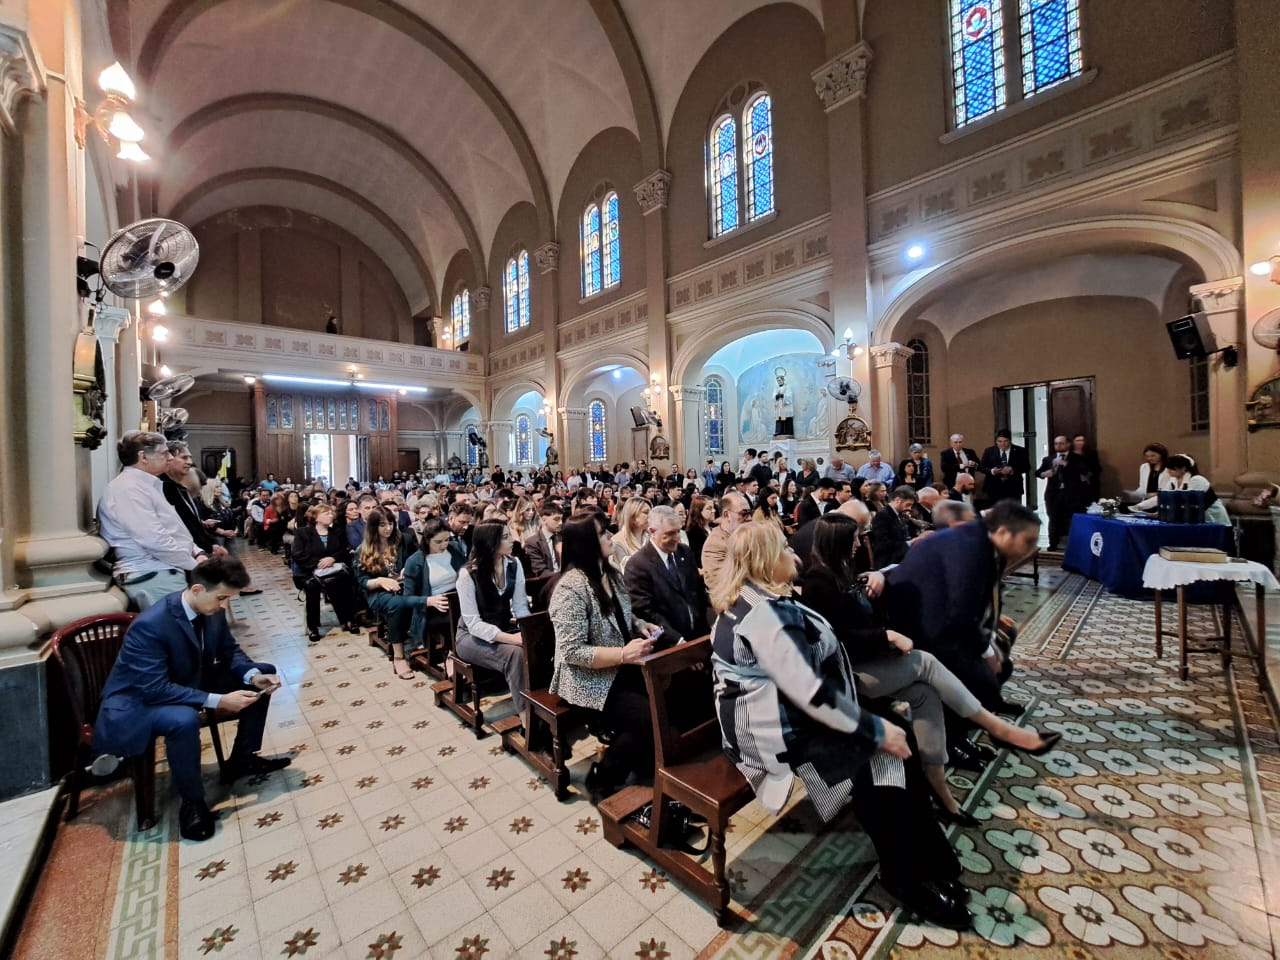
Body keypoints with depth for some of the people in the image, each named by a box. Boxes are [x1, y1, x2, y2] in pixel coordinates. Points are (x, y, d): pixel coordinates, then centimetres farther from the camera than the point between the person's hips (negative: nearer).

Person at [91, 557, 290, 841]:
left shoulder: (212, 610, -12)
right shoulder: (150, 625, -33)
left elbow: (229, 651, 1)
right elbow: (155, 689, -34)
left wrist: (253, 675, -18)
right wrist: (217, 701, -36)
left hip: (189, 683, 7)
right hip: (136, 703, -7)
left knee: (264, 673, -2)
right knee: (184, 719, -39)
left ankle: (242, 759, 11)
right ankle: (192, 802, -13)